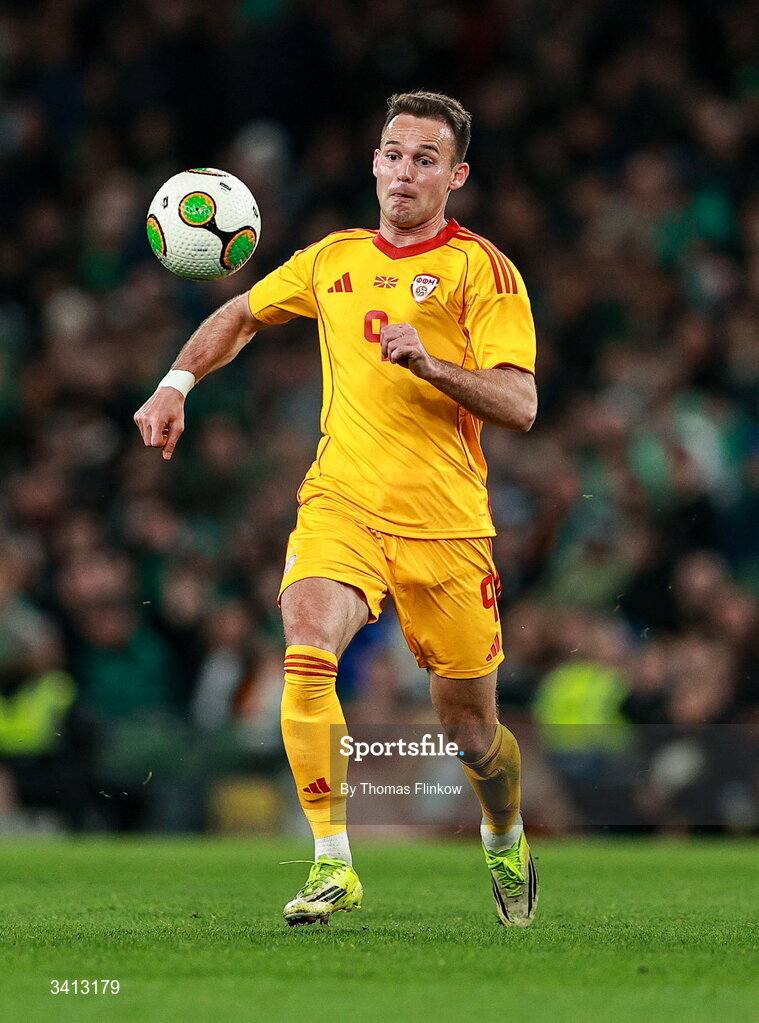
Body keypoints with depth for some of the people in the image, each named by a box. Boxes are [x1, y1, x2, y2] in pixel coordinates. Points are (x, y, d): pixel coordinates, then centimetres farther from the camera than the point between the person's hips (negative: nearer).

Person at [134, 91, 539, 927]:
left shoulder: (481, 269, -1)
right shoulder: (333, 259, 12)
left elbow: (519, 406, -10)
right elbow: (241, 315, 31)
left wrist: (429, 363, -24)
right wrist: (176, 383, 17)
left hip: (445, 524, -2)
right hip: (339, 505, 2)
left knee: (469, 727, 6)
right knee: (306, 654, -27)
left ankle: (505, 841, 40)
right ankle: (332, 865, -21)